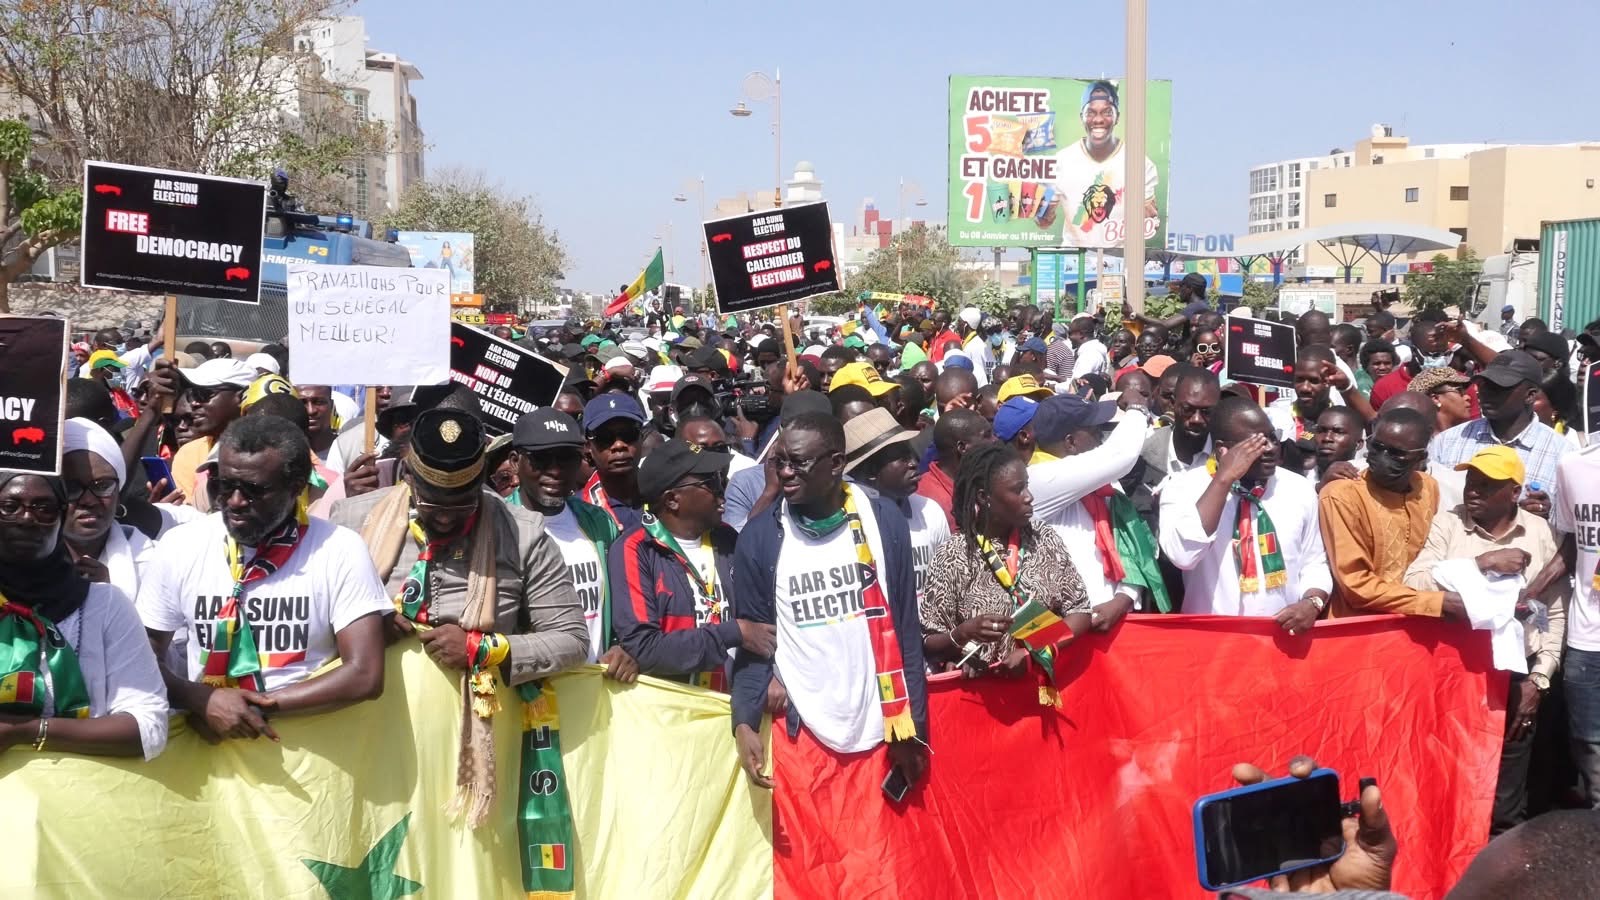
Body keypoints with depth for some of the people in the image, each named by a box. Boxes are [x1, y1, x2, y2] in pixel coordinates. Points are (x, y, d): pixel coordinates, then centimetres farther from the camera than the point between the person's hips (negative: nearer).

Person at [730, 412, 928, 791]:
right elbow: (753, 639, 3)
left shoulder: (884, 520, 0)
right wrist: (745, 722, -11)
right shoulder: (759, 536, -2)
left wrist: (911, 728, 3)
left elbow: (906, 630, 5)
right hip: (802, 735, -1)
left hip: (880, 731, 1)